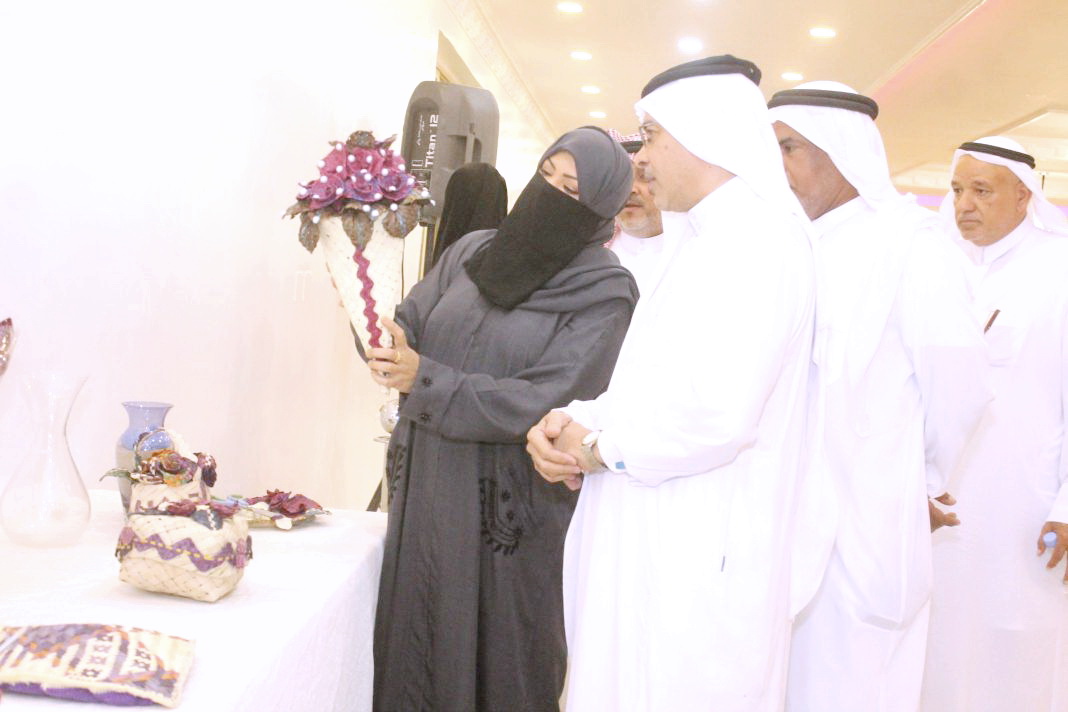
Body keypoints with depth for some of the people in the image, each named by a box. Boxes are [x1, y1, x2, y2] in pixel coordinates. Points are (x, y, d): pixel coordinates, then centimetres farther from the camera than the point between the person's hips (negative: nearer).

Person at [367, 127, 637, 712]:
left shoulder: (604, 292, -9)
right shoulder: (473, 251, 8)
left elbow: (543, 402, -17)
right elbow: (411, 322, 9)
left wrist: (425, 379, -18)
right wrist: (386, 332, -15)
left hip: (508, 508, -5)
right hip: (425, 489, 5)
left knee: (494, 665, 7)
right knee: (410, 650, 14)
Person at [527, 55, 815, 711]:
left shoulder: (757, 238, -16)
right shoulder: (707, 241, 17)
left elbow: (716, 415, -27)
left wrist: (598, 448, -12)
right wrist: (570, 419, -1)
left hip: (698, 565, -9)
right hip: (657, 551, 9)